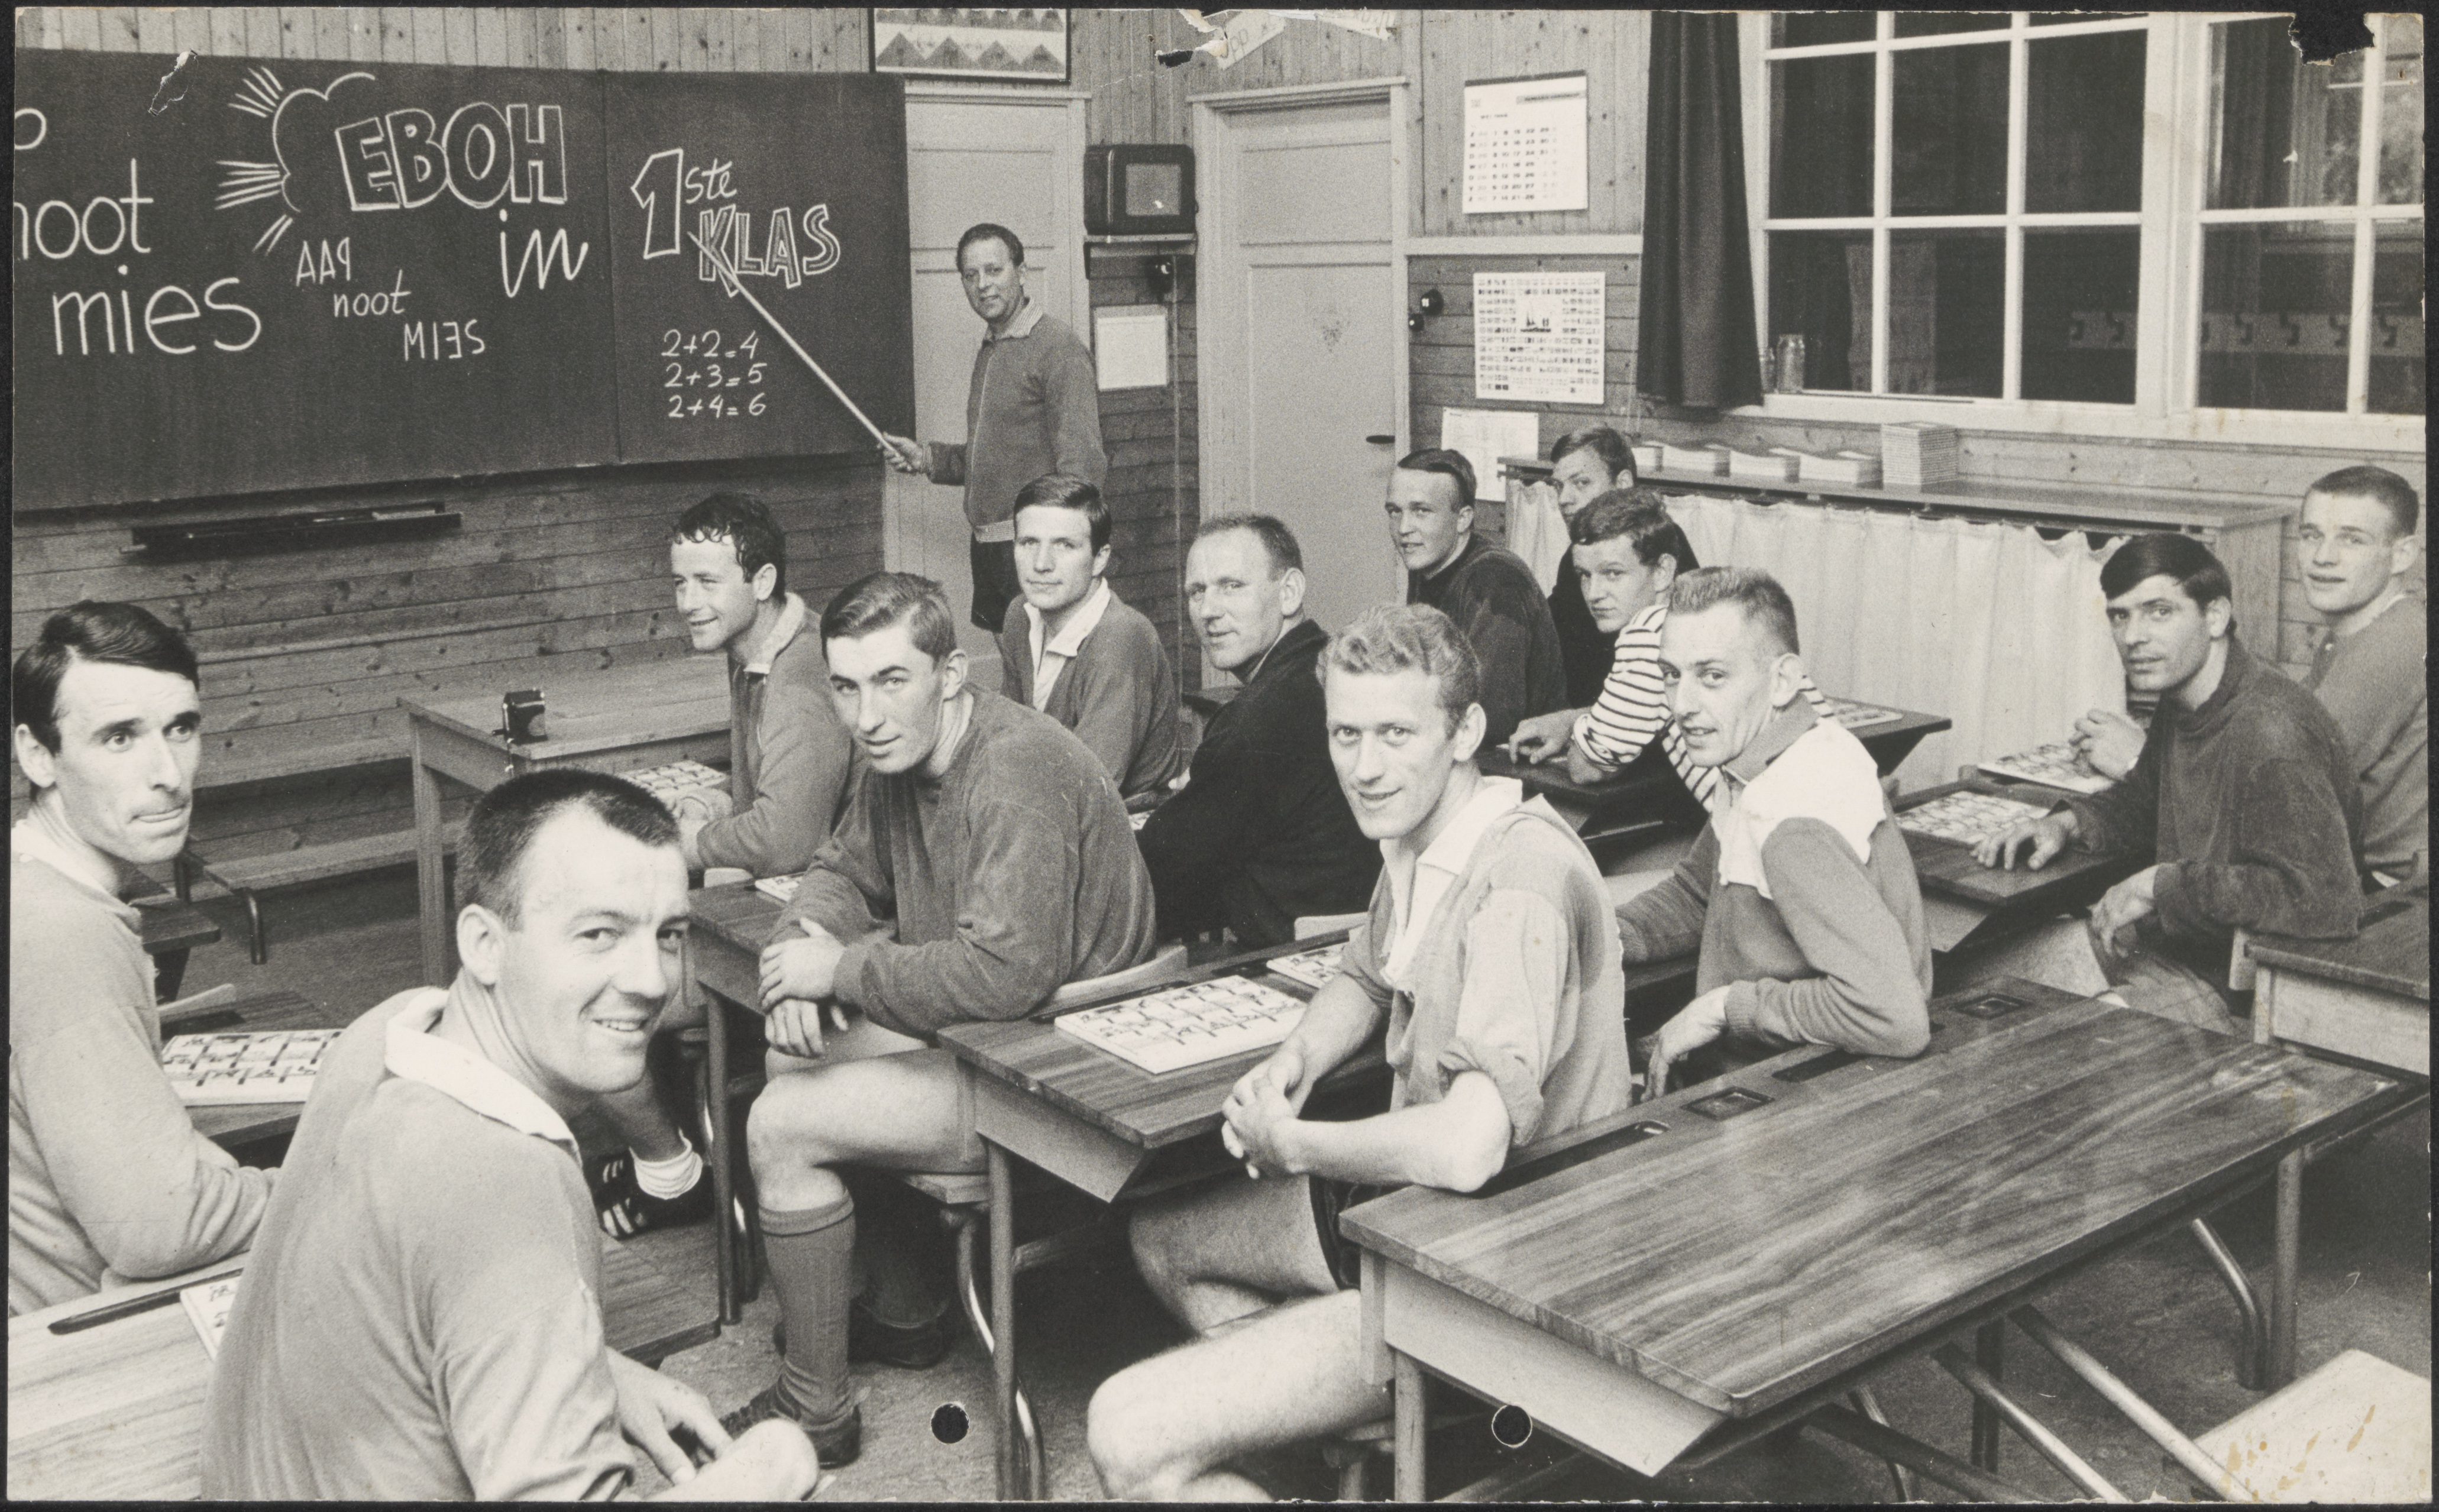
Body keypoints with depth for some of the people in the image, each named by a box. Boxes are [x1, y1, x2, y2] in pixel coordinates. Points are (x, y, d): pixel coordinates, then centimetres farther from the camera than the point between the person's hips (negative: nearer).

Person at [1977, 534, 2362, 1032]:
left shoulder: (2271, 734, -27)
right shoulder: (2181, 702, 5)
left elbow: (2328, 901, -35)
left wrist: (2161, 884, -27)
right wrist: (2067, 823, 3)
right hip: (2174, 944, 9)